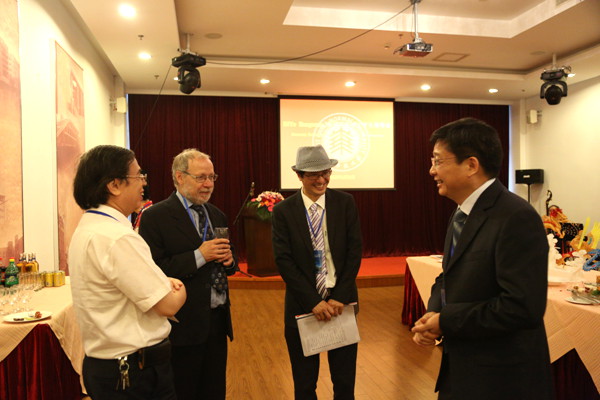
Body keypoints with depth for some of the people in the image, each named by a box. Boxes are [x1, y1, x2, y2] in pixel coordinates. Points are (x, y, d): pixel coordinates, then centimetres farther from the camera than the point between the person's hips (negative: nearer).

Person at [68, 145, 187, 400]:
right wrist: (179, 291, -1)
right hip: (137, 370, -9)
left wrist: (163, 283, 0)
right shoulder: (118, 238, -26)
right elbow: (168, 305, -23)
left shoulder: (87, 227, 5)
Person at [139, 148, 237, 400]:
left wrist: (229, 261, -5)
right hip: (184, 324, -6)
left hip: (218, 321, 6)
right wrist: (199, 256, -23)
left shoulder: (217, 215, 11)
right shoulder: (155, 217, -11)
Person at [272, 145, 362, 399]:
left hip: (342, 302, 1)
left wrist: (340, 298, -12)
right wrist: (313, 302, -15)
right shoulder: (283, 211, -4)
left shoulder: (345, 203, -1)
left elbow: (355, 251, -4)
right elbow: (283, 260, -9)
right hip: (302, 306, 0)